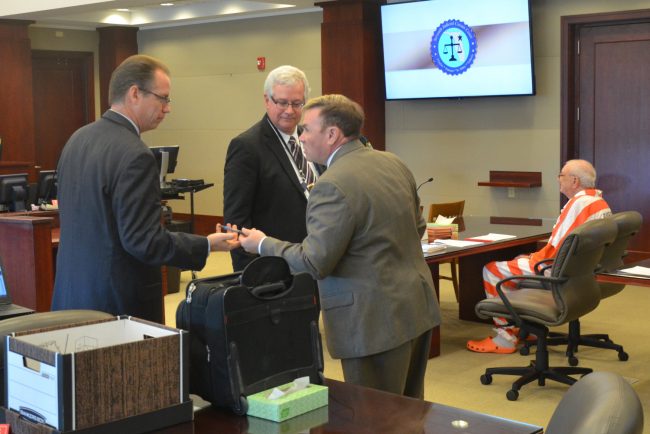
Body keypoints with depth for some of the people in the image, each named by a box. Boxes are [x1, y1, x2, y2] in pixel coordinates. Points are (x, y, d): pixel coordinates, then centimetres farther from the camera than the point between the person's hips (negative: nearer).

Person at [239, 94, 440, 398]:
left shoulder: (333, 185, -19)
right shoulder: (394, 164, 7)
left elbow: (313, 263, -19)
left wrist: (263, 244, -4)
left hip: (375, 321, -9)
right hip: (417, 307, 9)